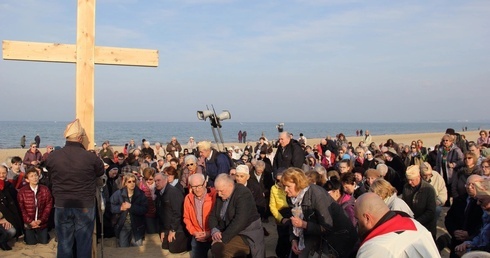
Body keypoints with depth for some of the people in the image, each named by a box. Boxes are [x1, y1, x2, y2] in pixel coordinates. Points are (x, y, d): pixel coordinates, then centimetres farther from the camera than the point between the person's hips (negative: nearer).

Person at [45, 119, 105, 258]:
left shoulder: (52, 157, -8)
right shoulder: (91, 157, -16)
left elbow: (51, 176, 9)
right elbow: (101, 171, 3)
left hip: (62, 206, 2)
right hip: (85, 206, -2)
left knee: (64, 244, 12)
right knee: (84, 244, 9)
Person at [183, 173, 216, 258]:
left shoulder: (214, 195, -15)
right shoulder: (188, 198, 1)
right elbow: (186, 218, 10)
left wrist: (211, 232, -14)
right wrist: (194, 232, -3)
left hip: (214, 236, -4)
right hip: (198, 237, 4)